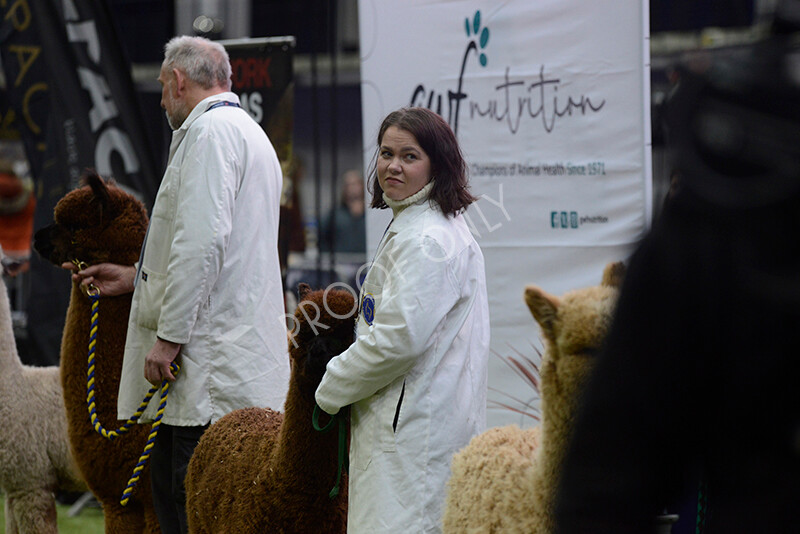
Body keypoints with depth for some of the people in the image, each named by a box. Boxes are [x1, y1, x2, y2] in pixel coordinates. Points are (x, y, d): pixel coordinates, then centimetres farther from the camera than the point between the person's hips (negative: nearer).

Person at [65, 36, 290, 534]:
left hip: (213, 364, -10)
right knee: (170, 493, 10)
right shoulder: (249, 133, 24)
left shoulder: (210, 132, -9)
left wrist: (169, 337, -18)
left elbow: (203, 243, -20)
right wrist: (136, 277, 31)